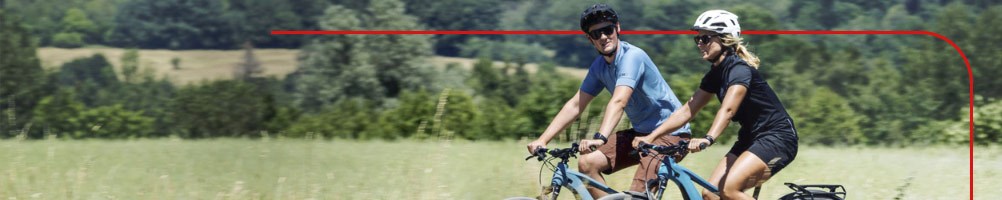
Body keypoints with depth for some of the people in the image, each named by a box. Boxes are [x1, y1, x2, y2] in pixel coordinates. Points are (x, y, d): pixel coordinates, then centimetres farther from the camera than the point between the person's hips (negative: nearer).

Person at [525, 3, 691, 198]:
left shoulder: (632, 57, -22)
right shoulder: (600, 66, 3)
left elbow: (619, 102, -38)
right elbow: (575, 105, 5)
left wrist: (600, 138, -52)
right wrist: (542, 140, -5)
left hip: (668, 132, -8)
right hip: (641, 131, 8)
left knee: (637, 195, -24)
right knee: (587, 163, -8)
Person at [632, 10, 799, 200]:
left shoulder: (740, 69, -20)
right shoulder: (715, 74, 7)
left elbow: (727, 109, -36)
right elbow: (687, 111, 6)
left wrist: (708, 139, -52)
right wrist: (650, 137, -4)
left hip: (777, 137, -9)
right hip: (750, 138, 9)